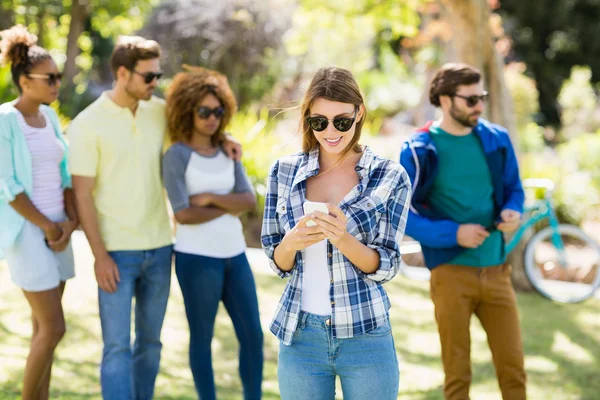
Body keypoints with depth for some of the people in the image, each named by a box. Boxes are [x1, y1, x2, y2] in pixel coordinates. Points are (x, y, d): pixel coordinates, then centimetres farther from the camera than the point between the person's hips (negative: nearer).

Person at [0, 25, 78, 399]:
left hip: (57, 231, 7)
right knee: (54, 328, -8)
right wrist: (48, 228, -12)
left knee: (44, 327, 10)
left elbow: (65, 173, 10)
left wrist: (70, 223, -4)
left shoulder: (50, 117, 9)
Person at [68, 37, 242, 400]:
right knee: (117, 346, -4)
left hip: (159, 247, 5)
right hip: (117, 251, -4)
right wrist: (100, 255, -13)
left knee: (150, 341, 12)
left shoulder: (161, 111, 4)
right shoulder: (88, 124, -8)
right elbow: (82, 195, -8)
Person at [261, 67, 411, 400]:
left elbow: (386, 267, -5)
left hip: (366, 337, -2)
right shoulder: (284, 172, 1)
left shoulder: (390, 177, -4)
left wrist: (343, 239, -23)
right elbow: (278, 263, 5)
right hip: (300, 335, 2)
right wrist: (292, 243, -17)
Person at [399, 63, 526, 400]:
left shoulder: (497, 139, 5)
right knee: (457, 372, 6)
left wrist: (513, 212, -7)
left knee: (513, 366, 6)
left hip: (496, 269, 4)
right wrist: (453, 233, -18)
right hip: (452, 272, -4)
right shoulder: (419, 151, -7)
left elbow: (514, 189, 17)